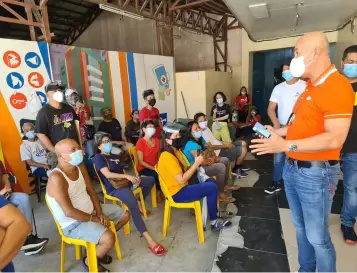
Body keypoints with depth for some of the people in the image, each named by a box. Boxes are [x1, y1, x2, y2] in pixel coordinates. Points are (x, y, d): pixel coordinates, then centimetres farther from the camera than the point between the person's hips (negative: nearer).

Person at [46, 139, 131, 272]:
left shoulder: (80, 167, -2)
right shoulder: (56, 178, -28)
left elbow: (91, 191, 5)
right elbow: (69, 212, -27)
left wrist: (100, 213, -6)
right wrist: (94, 218, -17)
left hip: (90, 210, 9)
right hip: (74, 223, -8)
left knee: (125, 215, 11)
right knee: (109, 239, -27)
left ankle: (99, 242, 25)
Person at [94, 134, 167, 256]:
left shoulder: (115, 157, 23)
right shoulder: (98, 157, -3)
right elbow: (107, 174, -16)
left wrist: (132, 178, -3)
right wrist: (127, 176, -20)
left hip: (124, 181, 9)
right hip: (114, 187, -9)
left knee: (151, 179, 8)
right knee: (133, 204, -35)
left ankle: (140, 204, 10)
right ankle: (148, 239, -39)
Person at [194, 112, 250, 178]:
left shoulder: (206, 128, 8)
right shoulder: (201, 134, -23)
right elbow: (211, 147, -25)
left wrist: (225, 144, 4)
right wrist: (225, 146, -18)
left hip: (221, 147, 10)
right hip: (219, 152, -10)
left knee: (243, 143, 13)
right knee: (243, 149, -10)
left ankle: (239, 165, 24)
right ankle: (236, 169, 9)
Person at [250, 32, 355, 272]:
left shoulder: (337, 85, -17)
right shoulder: (311, 86, 13)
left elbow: (335, 138, -25)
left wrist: (286, 145, -28)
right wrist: (277, 131, 11)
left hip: (316, 173, -9)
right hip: (292, 169, 9)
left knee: (317, 237, 7)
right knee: (301, 228, 21)